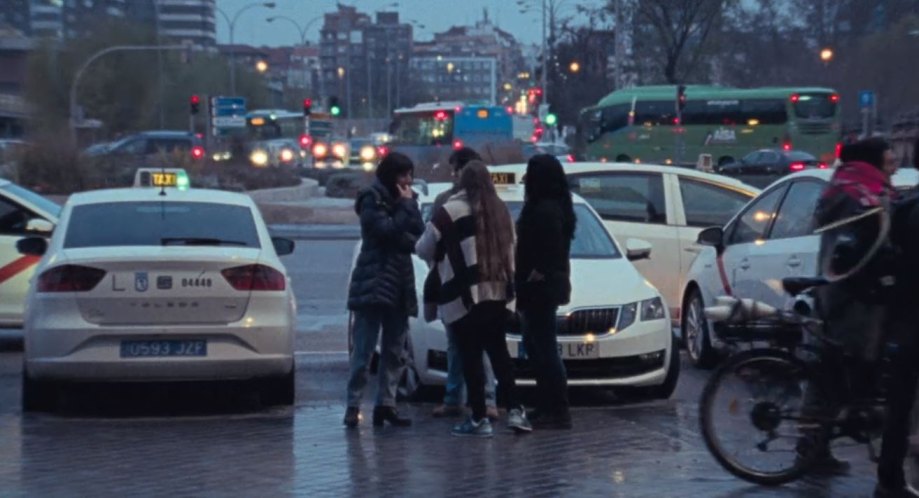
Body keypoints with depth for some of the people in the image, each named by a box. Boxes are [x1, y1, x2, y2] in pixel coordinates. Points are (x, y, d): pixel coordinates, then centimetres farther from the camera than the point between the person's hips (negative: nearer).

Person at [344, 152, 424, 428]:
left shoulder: (403, 200, 17)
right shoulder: (372, 199, -3)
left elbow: (419, 234, 6)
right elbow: (386, 230, -16)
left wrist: (409, 205, -5)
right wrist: (406, 207, -7)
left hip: (399, 285, 7)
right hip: (373, 283, -7)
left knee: (394, 351, 5)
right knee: (364, 350, -10)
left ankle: (386, 404, 8)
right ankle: (353, 406, -10)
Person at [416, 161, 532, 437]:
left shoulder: (450, 211, -7)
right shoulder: (501, 210, 11)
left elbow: (424, 249, -1)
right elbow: (511, 250, 18)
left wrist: (443, 255, 18)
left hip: (464, 296, -6)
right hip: (500, 293, 6)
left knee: (471, 356, -1)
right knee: (498, 351, 15)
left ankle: (479, 419, -1)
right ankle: (514, 410, 10)